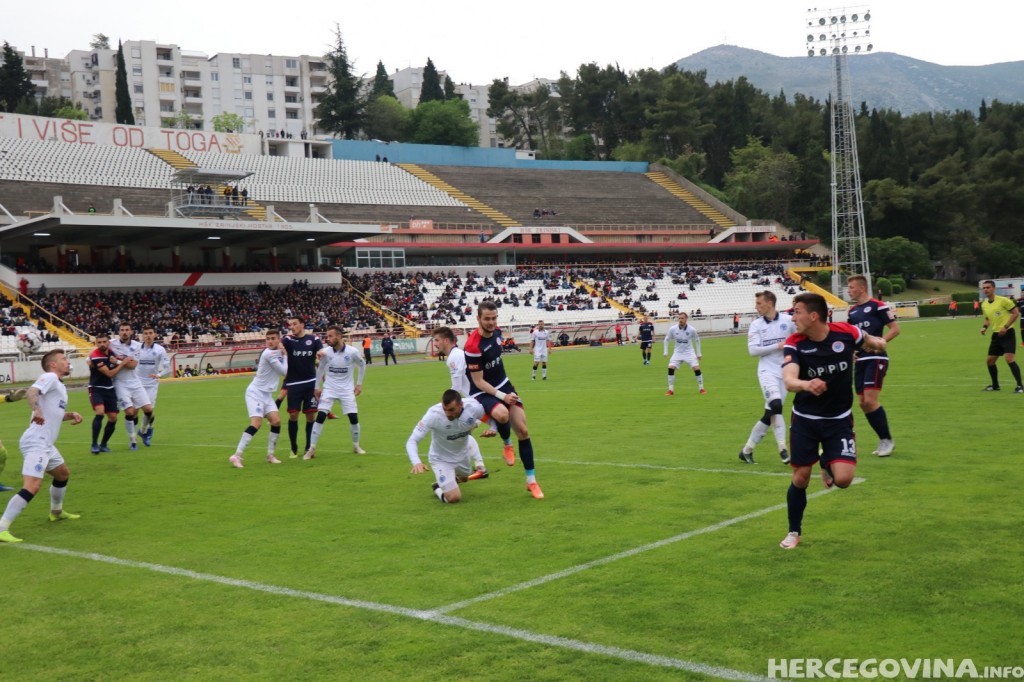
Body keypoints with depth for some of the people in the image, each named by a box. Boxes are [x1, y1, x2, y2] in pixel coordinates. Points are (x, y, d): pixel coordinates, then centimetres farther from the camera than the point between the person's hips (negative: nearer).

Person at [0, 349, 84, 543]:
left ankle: (56, 512, 50)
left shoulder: (59, 385, 20)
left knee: (63, 474, 29)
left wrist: (71, 415, 14)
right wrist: (36, 410, -47)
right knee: (32, 486, -22)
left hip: (46, 444, 11)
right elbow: (31, 393, -28)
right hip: (36, 443, -11)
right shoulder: (49, 377, -9)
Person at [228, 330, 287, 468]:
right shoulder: (269, 354, -19)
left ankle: (270, 455, 8)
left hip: (267, 394, 8)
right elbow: (284, 371, -13)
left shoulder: (278, 352, 7)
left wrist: (283, 353, 0)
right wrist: (284, 355, -1)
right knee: (256, 423, -20)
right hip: (256, 392, -8)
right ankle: (236, 456, -20)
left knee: (276, 421, -5)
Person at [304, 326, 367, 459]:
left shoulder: (352, 352, -12)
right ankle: (311, 449, -5)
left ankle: (356, 446, 20)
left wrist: (359, 383, 7)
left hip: (347, 389, 0)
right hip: (329, 389, 0)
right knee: (320, 417, -12)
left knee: (354, 418, -4)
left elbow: (362, 365, 7)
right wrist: (317, 387, 8)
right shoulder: (325, 352, -9)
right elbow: (320, 369, 8)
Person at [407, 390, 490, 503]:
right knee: (454, 498, -12)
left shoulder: (474, 408, -29)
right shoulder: (433, 415, -37)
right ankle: (438, 489, 20)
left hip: (463, 453, 4)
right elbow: (412, 441, -35)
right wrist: (416, 462, -50)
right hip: (441, 459, -4)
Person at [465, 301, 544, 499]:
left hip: (503, 385, 7)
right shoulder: (473, 346, -26)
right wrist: (501, 396, -25)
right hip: (482, 392, -7)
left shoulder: (496, 332, -3)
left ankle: (531, 481, 9)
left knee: (522, 430, -2)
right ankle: (507, 444, -3)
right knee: (502, 413, -39)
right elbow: (478, 381, -20)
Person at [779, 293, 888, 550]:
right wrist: (806, 384, -54)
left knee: (843, 479, -14)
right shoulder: (794, 344, -16)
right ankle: (794, 532, 25)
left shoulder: (846, 333, -14)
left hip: (839, 420, 0)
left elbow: (868, 341, 14)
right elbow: (789, 381, -37)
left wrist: (877, 343, -3)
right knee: (800, 478, 2)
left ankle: (827, 464, 24)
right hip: (805, 419, 0)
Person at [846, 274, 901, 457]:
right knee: (862, 403, 4)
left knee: (870, 400, -15)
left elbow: (895, 329, -8)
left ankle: (888, 440, 0)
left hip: (876, 359, -7)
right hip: (860, 360, 7)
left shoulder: (877, 306, -7)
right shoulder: (852, 311, 14)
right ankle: (884, 441, 16)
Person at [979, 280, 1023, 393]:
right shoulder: (984, 305, 9)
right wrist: (985, 327, 4)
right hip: (996, 335, 7)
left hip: (1007, 334, -7)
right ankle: (995, 385, 26)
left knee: (1009, 359, -19)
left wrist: (1006, 327, -18)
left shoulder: (1003, 300, -12)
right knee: (990, 360, 9)